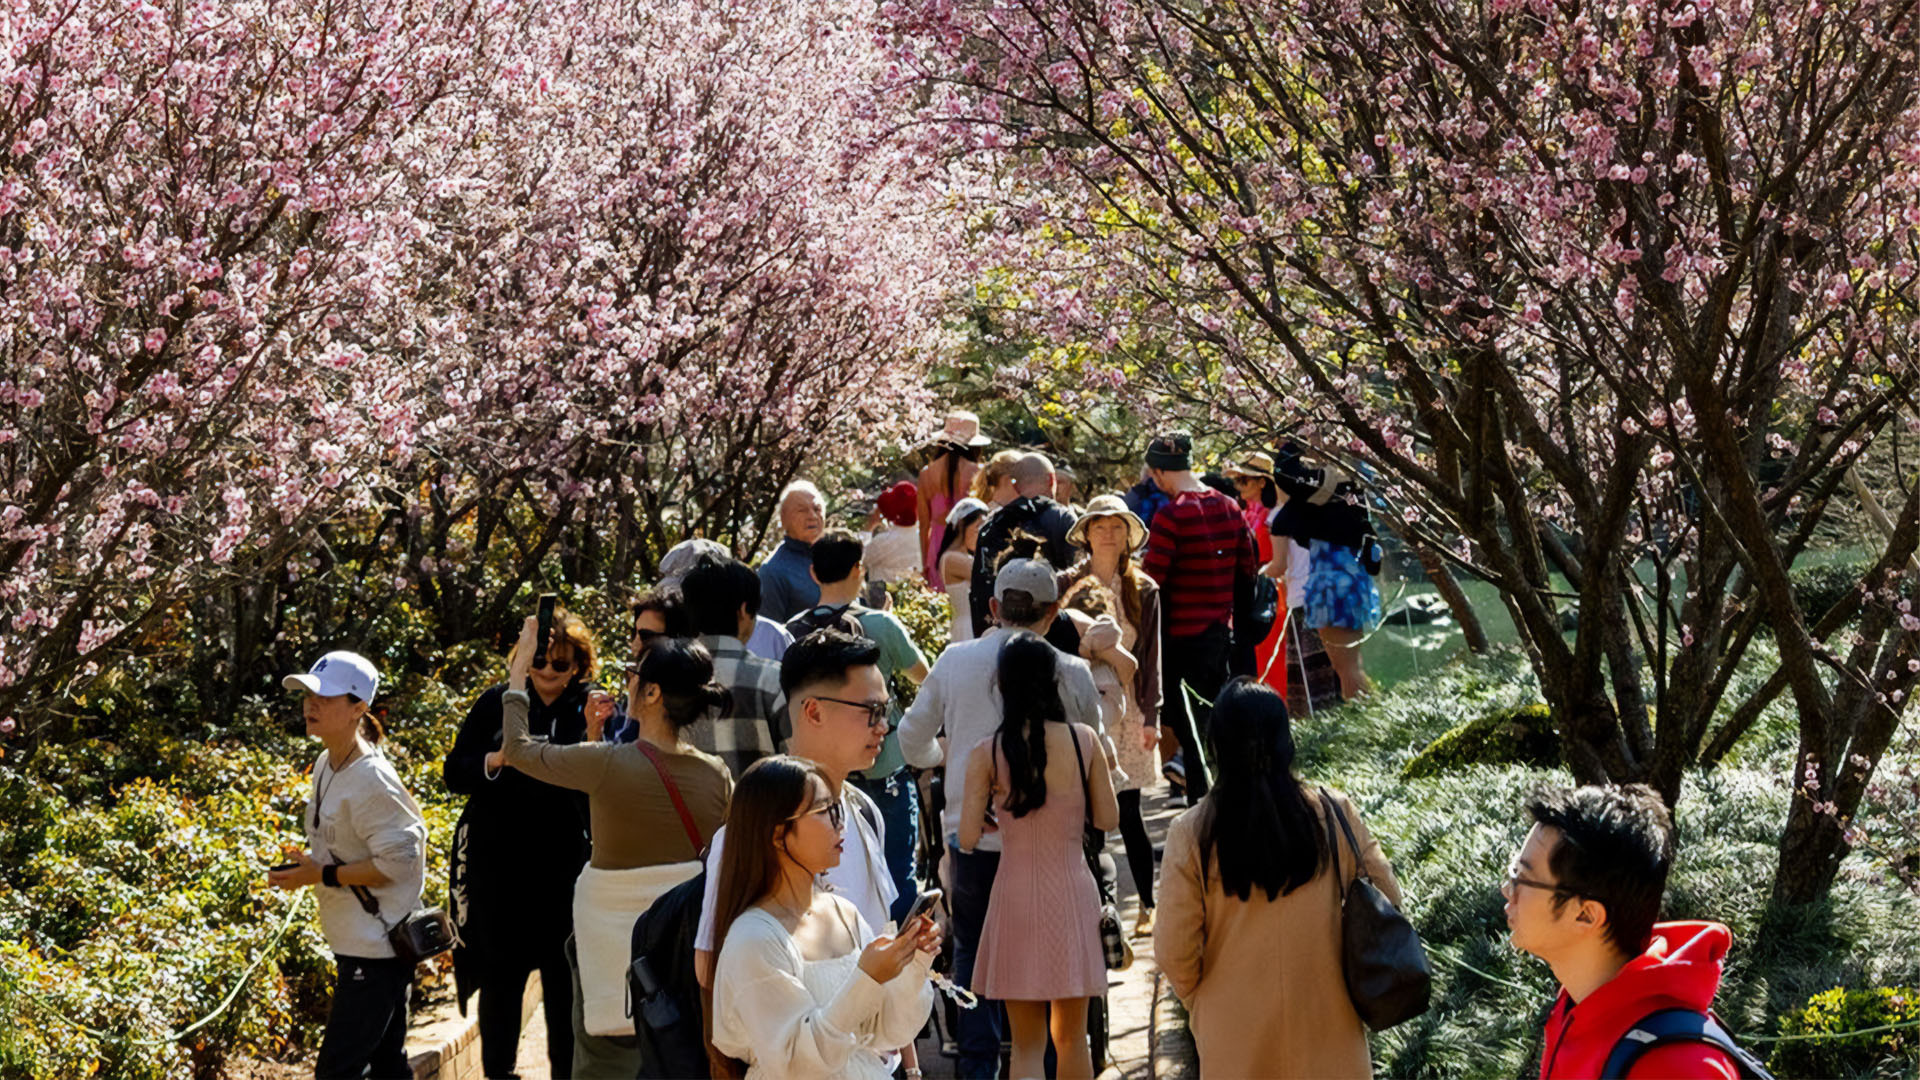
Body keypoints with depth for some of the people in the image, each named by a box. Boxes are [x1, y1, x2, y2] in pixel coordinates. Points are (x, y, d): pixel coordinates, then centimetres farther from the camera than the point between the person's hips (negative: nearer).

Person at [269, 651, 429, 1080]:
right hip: (353, 943, 10)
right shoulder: (325, 765, 9)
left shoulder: (372, 780, -20)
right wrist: (308, 864, 4)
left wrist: (321, 875, -19)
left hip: (378, 945, -10)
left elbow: (398, 860, -22)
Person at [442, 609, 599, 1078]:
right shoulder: (497, 703, 3)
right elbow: (454, 773, 3)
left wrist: (595, 737, -23)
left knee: (563, 977, 3)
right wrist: (496, 760, -16)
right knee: (501, 973, 8)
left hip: (564, 865, -1)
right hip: (498, 864, 1)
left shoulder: (588, 710, 0)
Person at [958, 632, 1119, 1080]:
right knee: (1072, 1036, 16)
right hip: (1072, 891, 1)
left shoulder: (986, 753, -9)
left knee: (1027, 1043, 8)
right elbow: (1107, 818, 2)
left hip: (1018, 895, -1)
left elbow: (968, 838, -8)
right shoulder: (1084, 740, -6)